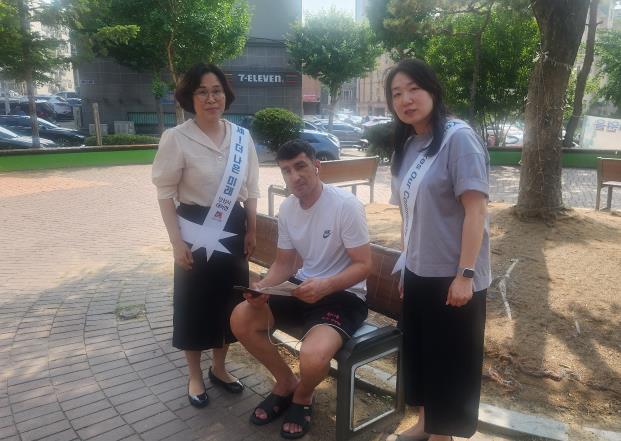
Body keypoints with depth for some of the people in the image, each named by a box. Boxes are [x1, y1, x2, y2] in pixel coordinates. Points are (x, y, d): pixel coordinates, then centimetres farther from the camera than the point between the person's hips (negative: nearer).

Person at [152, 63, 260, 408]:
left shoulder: (242, 137, 1)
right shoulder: (176, 138, -11)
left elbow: (250, 188, 8)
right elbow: (165, 192, -9)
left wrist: (252, 231, 5)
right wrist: (177, 241, -13)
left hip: (232, 230, 4)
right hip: (196, 232, -4)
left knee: (230, 301, 13)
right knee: (195, 303, 7)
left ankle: (219, 368, 35)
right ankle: (195, 376, 29)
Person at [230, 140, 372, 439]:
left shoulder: (346, 205, -19)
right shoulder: (286, 209, 2)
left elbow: (363, 265, -17)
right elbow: (284, 263, 9)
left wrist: (325, 286, -34)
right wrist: (262, 287, -12)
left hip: (343, 295, -7)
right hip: (303, 287, 7)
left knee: (313, 356, -32)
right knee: (241, 319, -7)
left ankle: (302, 397, 9)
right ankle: (287, 383, 16)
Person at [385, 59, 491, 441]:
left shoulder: (458, 137, -15)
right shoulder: (408, 145, 8)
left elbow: (476, 210, -19)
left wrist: (465, 274, -21)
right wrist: (407, 264, 13)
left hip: (453, 275, -7)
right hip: (418, 272, 8)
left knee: (451, 360, 9)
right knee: (419, 351, 19)